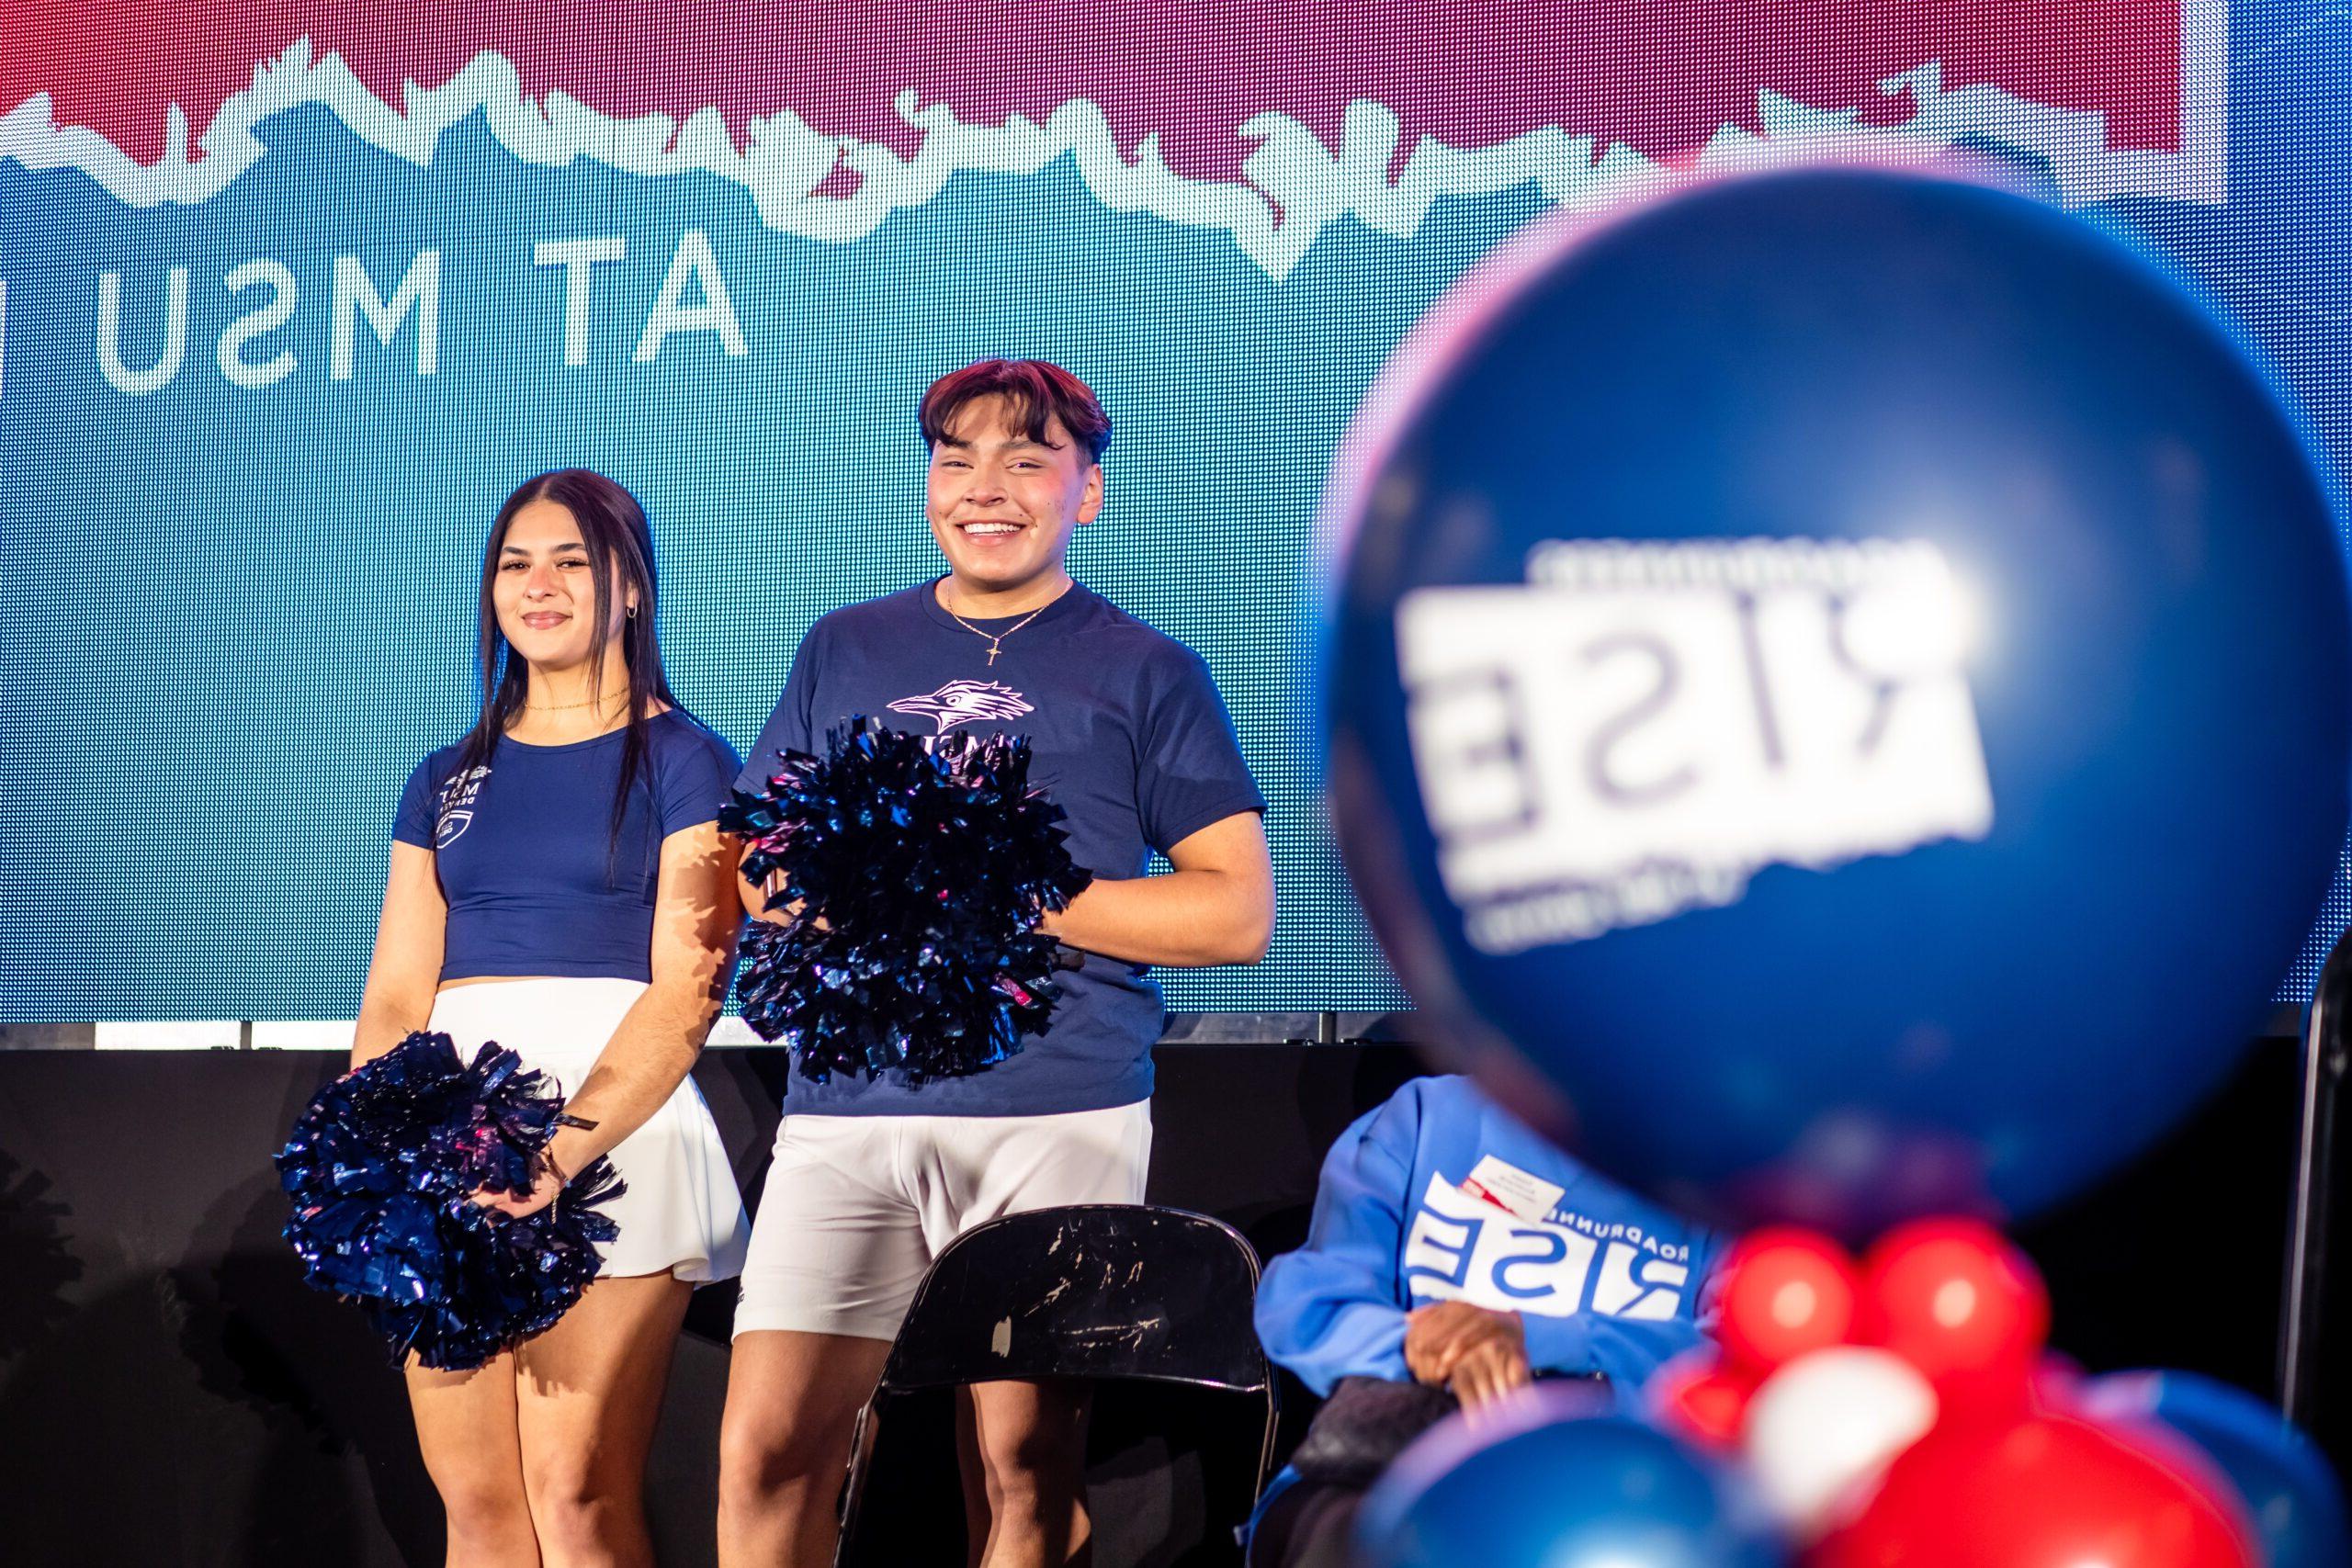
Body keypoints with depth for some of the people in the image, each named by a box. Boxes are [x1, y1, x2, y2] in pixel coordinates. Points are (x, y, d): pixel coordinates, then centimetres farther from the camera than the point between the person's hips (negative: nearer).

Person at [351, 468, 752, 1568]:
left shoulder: (682, 762, 4)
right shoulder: (447, 781, 19)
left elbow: (687, 988, -6)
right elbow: (395, 996, 13)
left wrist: (559, 1151, -19)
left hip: (614, 1120, -5)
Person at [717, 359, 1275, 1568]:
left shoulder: (1145, 672, 9)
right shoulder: (845, 651, 18)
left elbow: (1238, 915, 3)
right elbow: (765, 873, 18)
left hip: (1059, 1115, -2)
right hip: (849, 1108, 2)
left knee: (1022, 1471, 0)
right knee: (766, 1450, -7)